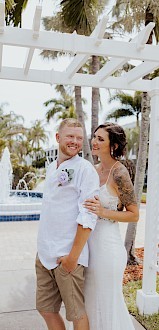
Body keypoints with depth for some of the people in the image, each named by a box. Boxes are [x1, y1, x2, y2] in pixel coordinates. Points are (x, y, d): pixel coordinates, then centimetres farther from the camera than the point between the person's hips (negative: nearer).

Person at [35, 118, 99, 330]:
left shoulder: (85, 169, -11)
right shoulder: (51, 168, 11)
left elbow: (88, 216, -16)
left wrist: (73, 256, -18)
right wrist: (44, 247, 17)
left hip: (66, 256, -7)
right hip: (43, 253, 7)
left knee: (76, 313, 10)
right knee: (45, 307, 18)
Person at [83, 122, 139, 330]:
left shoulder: (119, 172, -16)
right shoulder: (95, 170, 6)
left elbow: (134, 215, -13)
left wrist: (103, 212, -22)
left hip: (107, 245, -8)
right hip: (90, 242, 8)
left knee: (106, 303, 10)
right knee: (91, 301, 22)